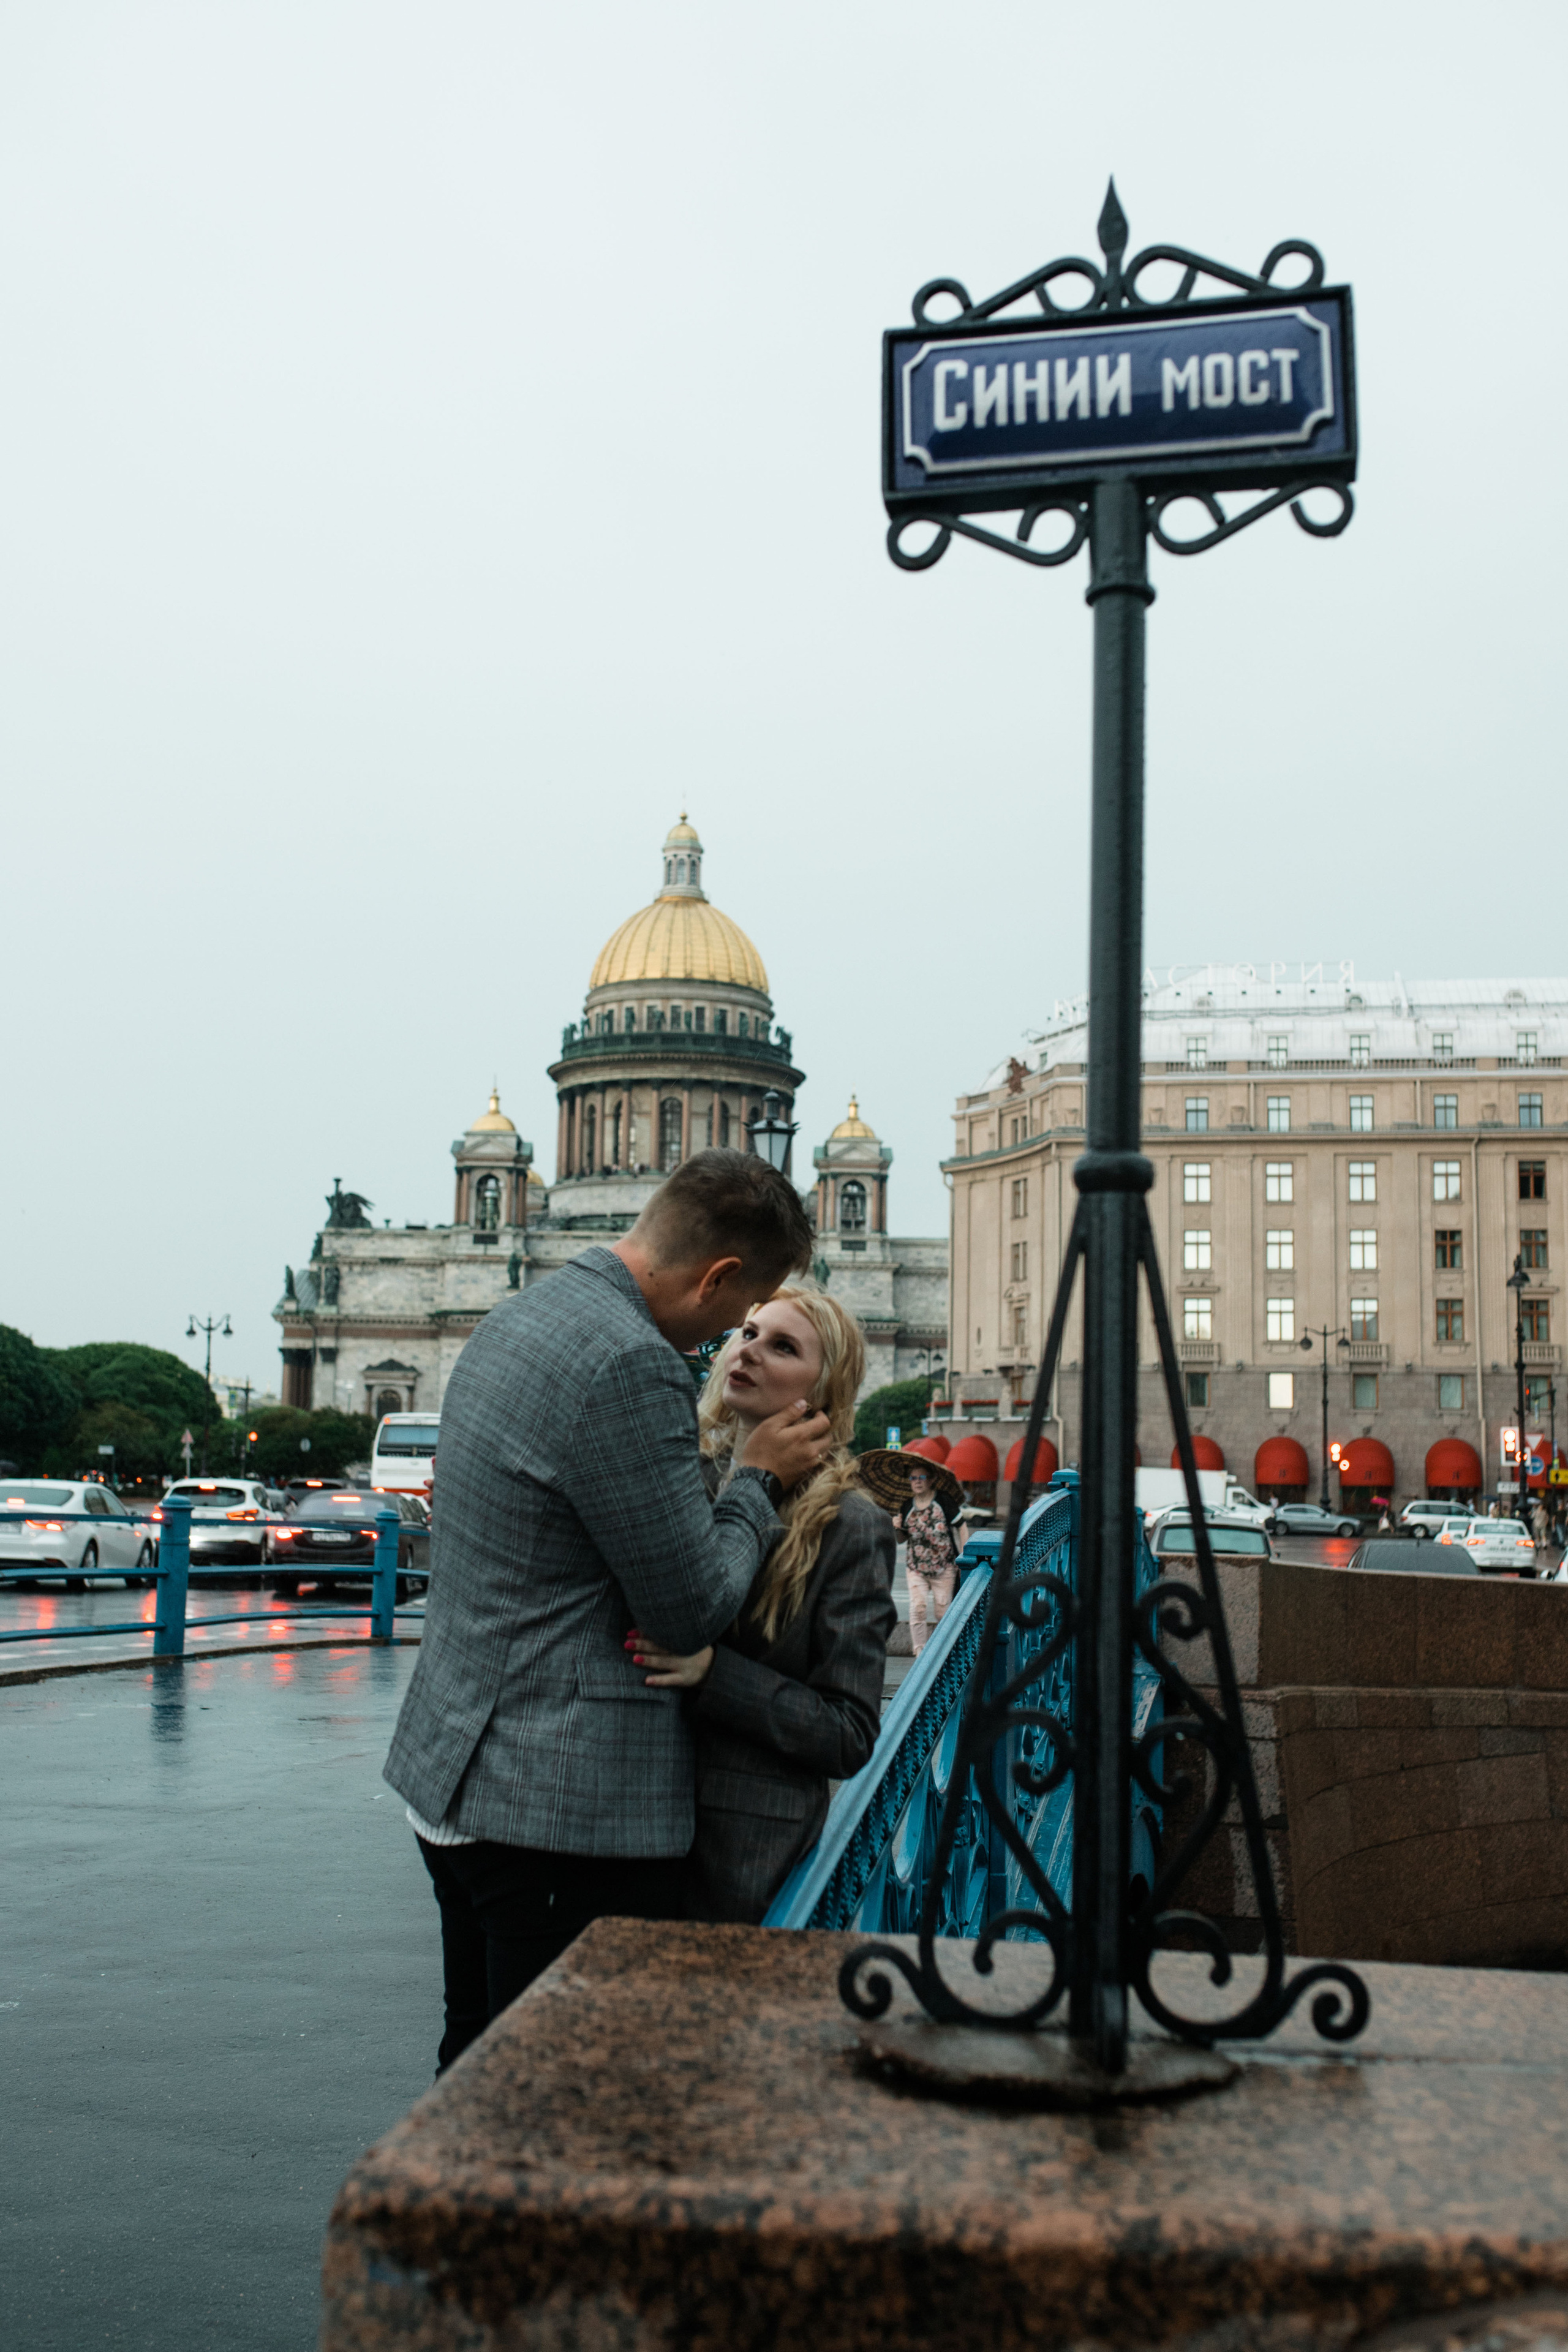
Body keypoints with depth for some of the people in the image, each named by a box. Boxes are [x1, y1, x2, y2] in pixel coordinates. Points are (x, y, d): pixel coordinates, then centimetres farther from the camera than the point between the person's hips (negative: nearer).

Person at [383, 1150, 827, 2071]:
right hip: (569, 1809, -10)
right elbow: (695, 1609, -17)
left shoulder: (521, 1316, 10)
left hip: (455, 1771, 10)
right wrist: (761, 1481, -1)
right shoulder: (631, 1367, -22)